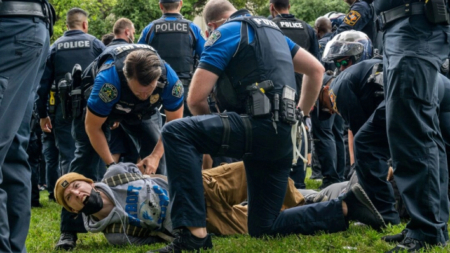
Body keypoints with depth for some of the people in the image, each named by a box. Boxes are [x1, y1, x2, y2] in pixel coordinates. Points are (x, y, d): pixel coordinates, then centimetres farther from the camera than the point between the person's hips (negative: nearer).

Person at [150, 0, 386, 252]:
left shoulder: (227, 32, 2)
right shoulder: (271, 29, 26)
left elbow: (196, 98, -3)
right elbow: (316, 69, 28)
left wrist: (210, 133, 16)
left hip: (260, 127, -8)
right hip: (281, 136, 8)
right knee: (263, 227, 16)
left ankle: (195, 233, -24)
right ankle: (346, 207, 14)